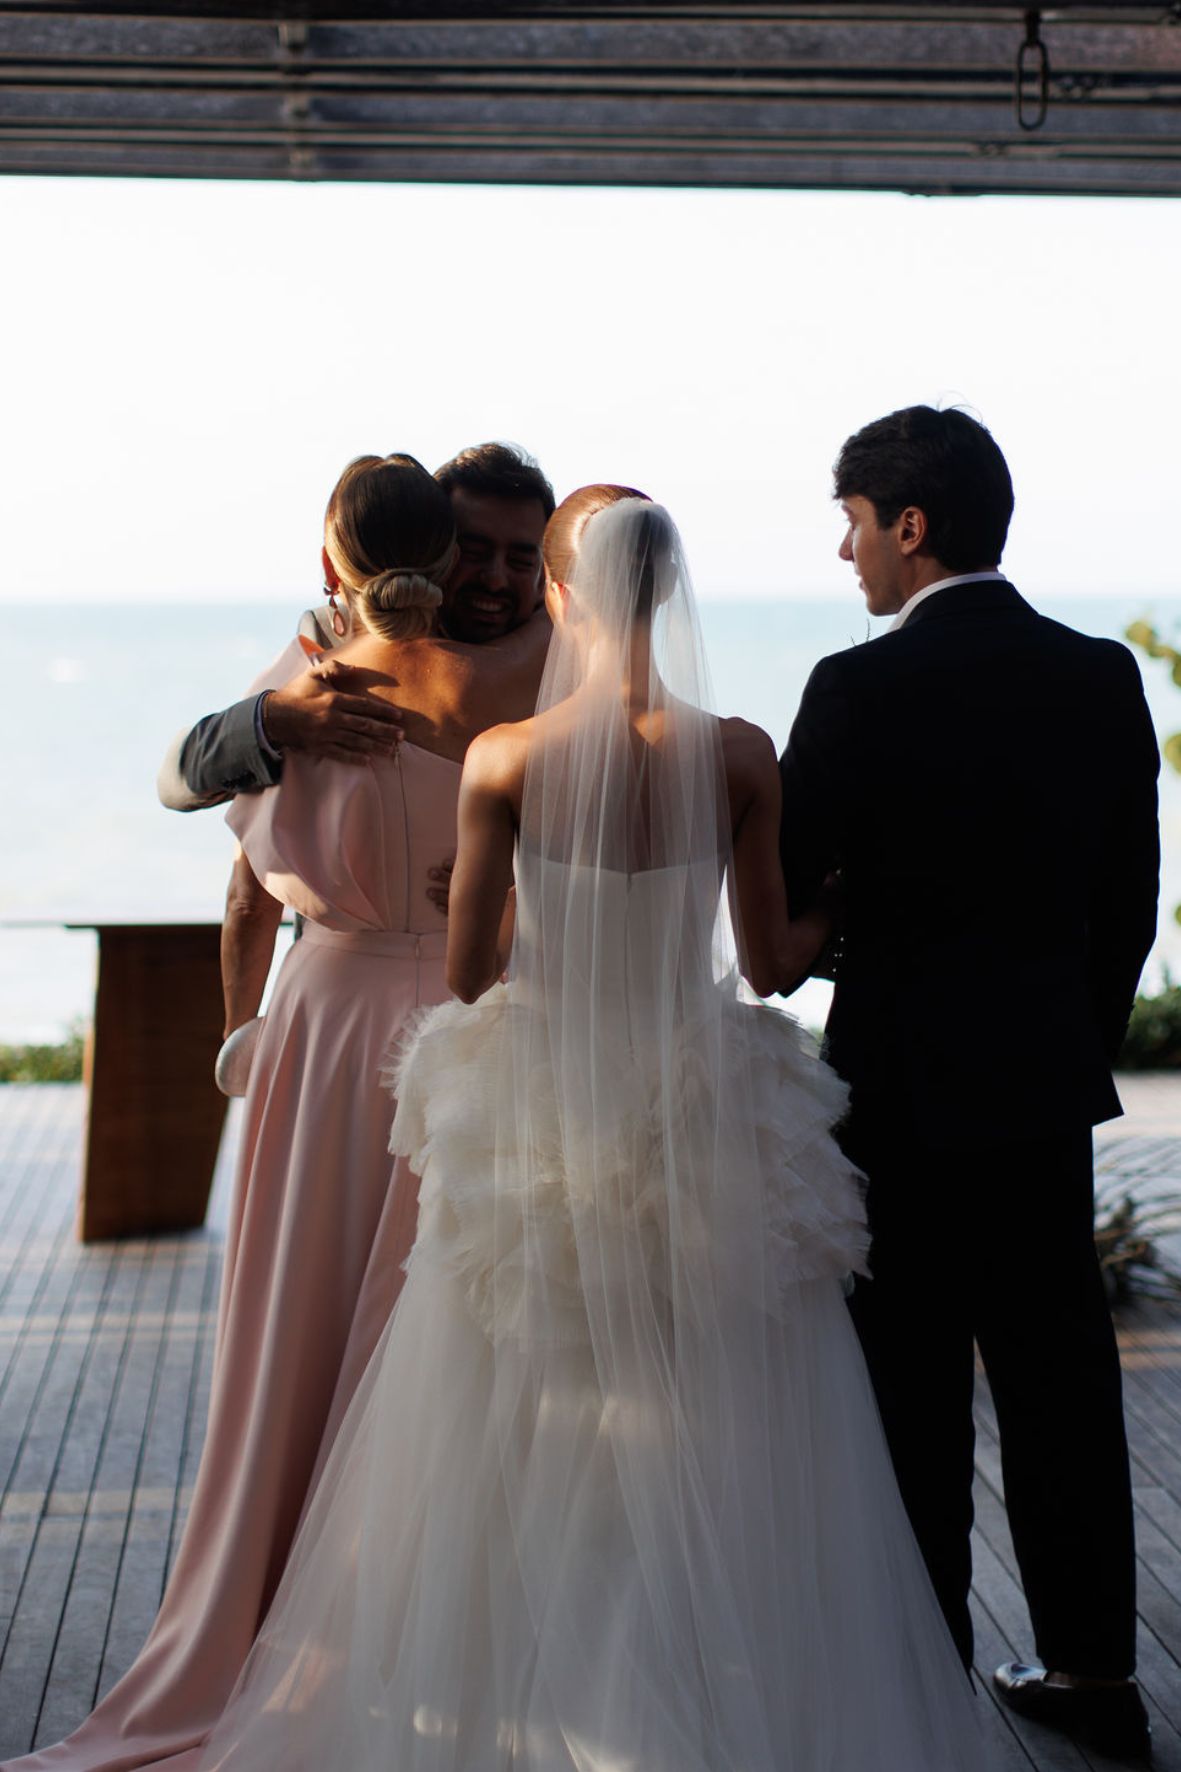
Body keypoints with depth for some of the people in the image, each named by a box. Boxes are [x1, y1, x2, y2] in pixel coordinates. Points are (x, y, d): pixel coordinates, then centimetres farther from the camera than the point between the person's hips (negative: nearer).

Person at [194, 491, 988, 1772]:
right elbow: (770, 962, -1)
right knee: (721, 1464, 13)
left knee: (520, 1459, 15)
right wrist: (833, 920, 21)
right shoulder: (741, 756, -9)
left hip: (540, 1126, 0)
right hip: (705, 1124, 1)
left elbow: (468, 974, -4)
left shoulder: (505, 760, -11)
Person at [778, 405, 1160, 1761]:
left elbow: (776, 885, -10)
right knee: (1060, 1371, 13)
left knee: (914, 1394, 6)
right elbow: (1129, 896, 8)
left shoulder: (864, 688, -15)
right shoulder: (1103, 677, 2)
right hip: (1051, 1085, 5)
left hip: (905, 1088, -5)